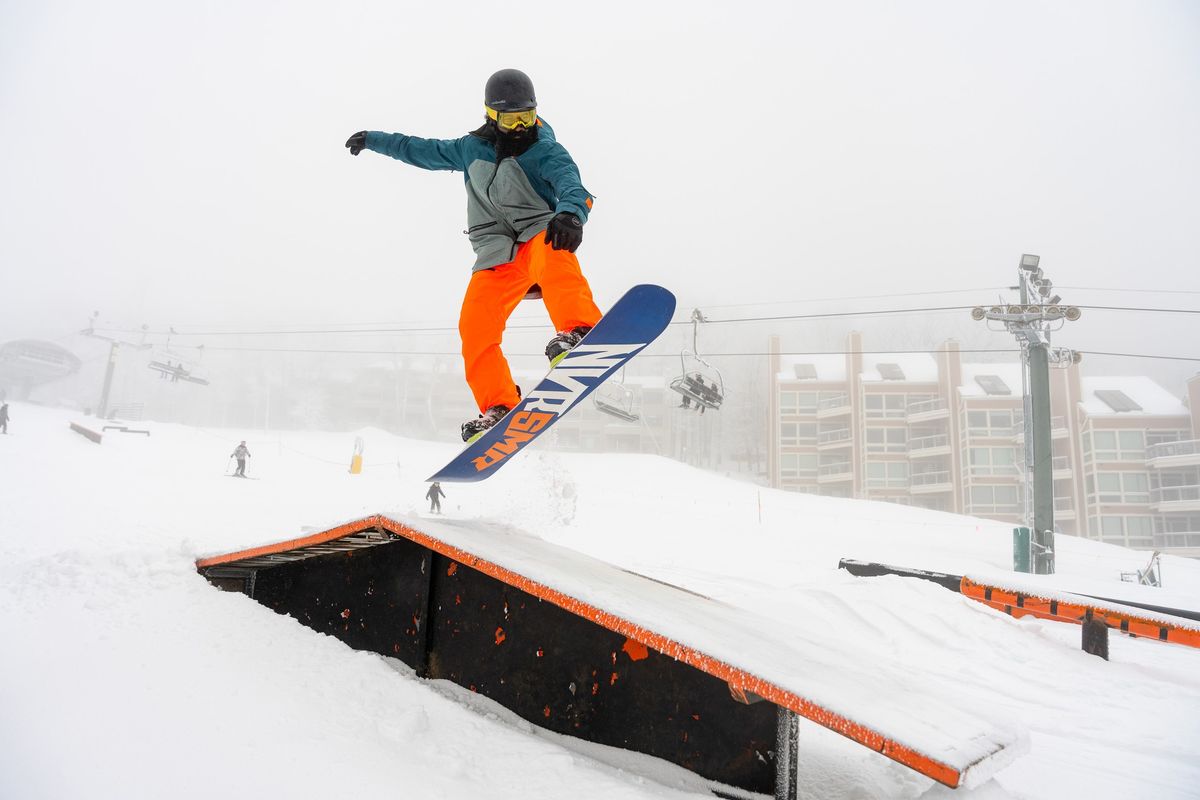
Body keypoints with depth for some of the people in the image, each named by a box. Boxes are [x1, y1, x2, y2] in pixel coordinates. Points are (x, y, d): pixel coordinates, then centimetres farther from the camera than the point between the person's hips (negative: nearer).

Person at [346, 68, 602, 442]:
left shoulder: (546, 151, -1)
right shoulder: (472, 148, 15)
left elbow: (571, 184, -21)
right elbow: (426, 151, 32)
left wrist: (570, 214, -44)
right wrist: (374, 140, 38)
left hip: (540, 235, -4)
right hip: (497, 252, 4)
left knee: (552, 256, -41)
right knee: (475, 322, -16)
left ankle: (579, 331, -57)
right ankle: (499, 407, -13)